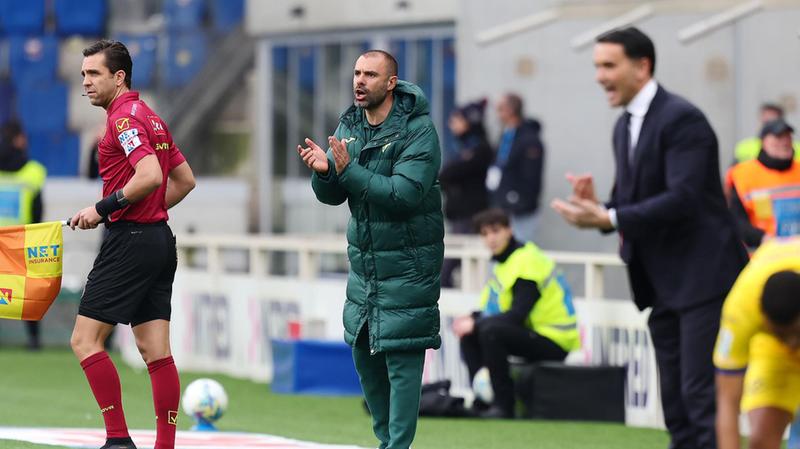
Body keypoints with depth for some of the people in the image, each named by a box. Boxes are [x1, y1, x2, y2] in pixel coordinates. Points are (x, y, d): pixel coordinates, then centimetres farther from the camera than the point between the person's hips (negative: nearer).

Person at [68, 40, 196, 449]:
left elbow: (150, 176, -25)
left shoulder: (125, 118, -12)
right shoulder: (150, 118, 17)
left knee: (85, 340, -6)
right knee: (156, 351, 6)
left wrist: (103, 209, -16)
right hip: (159, 239, 10)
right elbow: (185, 180, 22)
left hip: (130, 241, -10)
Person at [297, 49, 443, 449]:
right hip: (364, 261, 7)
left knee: (402, 357, -8)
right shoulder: (350, 125, 6)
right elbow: (330, 195, 6)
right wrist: (324, 171, -17)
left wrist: (348, 170, -28)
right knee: (364, 352, 13)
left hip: (407, 264, -7)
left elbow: (404, 194, -26)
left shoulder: (417, 130, -15)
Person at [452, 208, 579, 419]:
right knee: (468, 335, 7)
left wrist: (475, 323, -20)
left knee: (491, 331, -30)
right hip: (534, 332, 10)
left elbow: (517, 316, -24)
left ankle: (503, 406, -23)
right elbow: (490, 308, 17)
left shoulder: (526, 262, -18)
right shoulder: (505, 260, 12)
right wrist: (472, 319, -3)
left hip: (554, 342, -10)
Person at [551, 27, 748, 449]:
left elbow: (683, 198, -24)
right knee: (675, 398, 10)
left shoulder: (681, 119, -14)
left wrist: (609, 219, -26)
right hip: (663, 284, 9)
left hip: (703, 276, -9)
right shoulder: (625, 126, 14)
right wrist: (597, 207, -5)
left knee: (701, 391, -12)